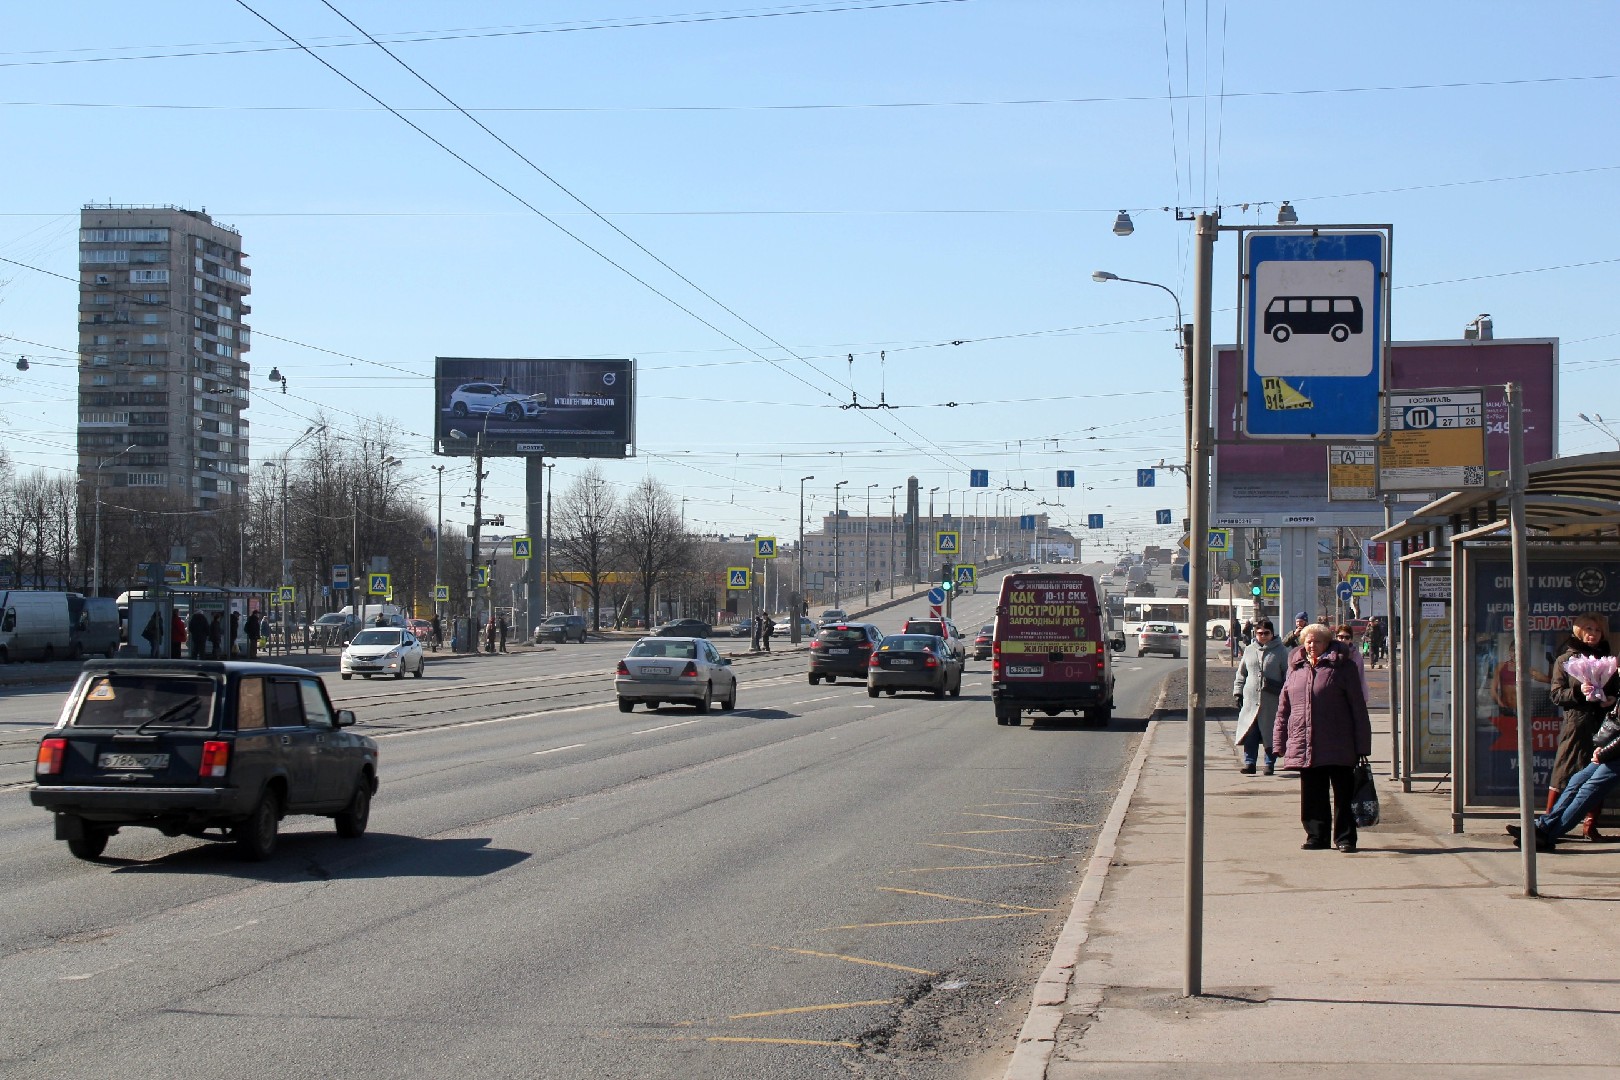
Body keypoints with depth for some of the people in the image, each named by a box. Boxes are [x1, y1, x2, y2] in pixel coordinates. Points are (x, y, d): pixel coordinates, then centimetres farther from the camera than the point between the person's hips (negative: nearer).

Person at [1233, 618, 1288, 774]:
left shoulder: (1280, 651, 2)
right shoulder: (1249, 650, 12)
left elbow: (1288, 674, 3)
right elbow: (1241, 673, 18)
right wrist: (1238, 692, 11)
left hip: (1272, 702, -2)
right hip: (1251, 700, 2)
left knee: (1271, 735, 3)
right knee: (1250, 734, -3)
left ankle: (1270, 764, 12)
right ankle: (1249, 762, 3)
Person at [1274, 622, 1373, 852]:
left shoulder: (1342, 666, -1)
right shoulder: (1296, 667, 12)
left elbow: (1358, 706, -1)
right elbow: (1284, 707, 17)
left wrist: (1362, 745, -5)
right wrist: (1279, 741, 12)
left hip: (1338, 746, -4)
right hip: (1305, 747, 4)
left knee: (1343, 794, 1)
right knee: (1312, 796, 8)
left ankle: (1345, 838, 8)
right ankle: (1317, 836, 18)